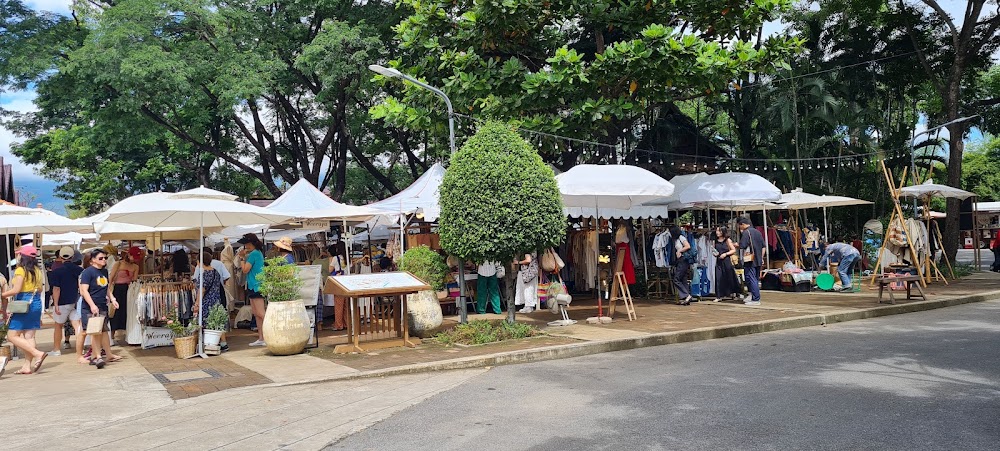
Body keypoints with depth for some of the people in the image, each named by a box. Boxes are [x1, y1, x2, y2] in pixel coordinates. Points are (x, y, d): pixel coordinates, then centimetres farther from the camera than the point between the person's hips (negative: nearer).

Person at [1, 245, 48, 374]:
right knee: (29, 336, 7)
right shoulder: (37, 270, 10)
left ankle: (38, 353, -13)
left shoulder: (20, 270, -10)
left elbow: (16, 290, -16)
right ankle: (27, 366, 5)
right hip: (36, 303, 7)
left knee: (12, 335, 0)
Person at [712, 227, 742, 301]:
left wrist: (725, 254, -13)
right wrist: (714, 253, -3)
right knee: (719, 278, -5)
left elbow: (734, 250, -2)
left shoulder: (727, 240, -1)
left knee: (729, 278, 4)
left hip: (727, 261, -3)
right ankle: (719, 296, -3)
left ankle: (731, 293, 23)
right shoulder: (715, 241, 9)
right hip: (719, 262, 3)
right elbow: (713, 250, 19)